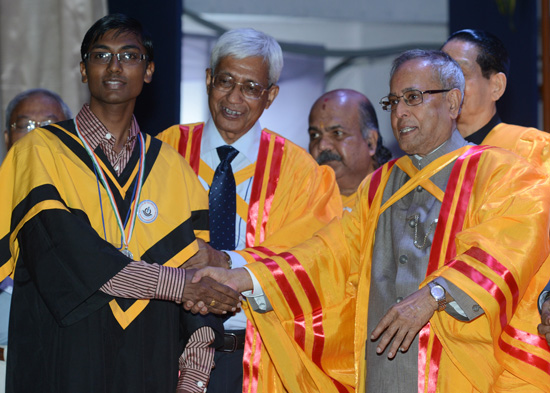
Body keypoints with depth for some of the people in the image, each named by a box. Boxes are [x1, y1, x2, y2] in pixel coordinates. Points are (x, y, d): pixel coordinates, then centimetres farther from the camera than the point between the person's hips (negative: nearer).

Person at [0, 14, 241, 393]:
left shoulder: (172, 167, 9)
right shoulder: (41, 151, -1)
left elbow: (200, 271, 2)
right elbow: (64, 256, -15)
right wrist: (176, 283, -15)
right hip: (62, 361, -3)